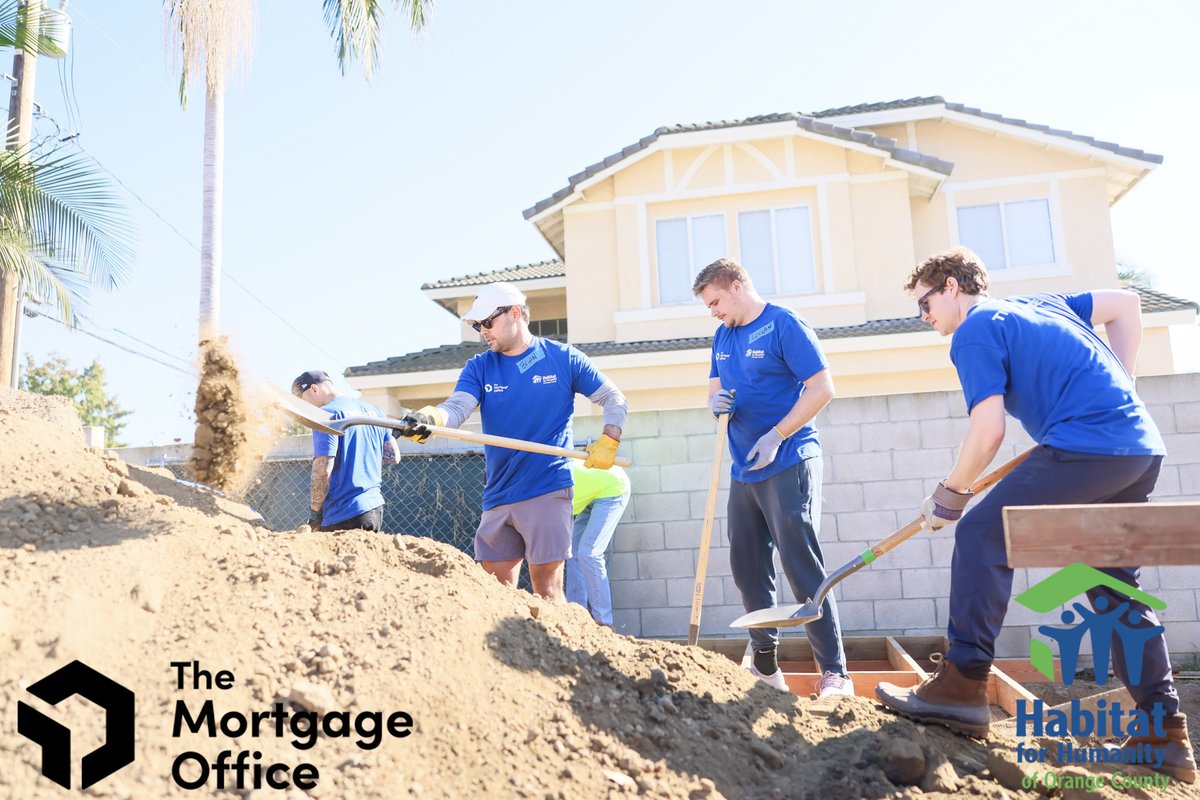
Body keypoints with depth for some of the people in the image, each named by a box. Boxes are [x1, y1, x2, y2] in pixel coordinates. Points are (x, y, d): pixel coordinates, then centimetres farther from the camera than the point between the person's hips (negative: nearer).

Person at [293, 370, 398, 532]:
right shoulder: (373, 410, 12)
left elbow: (323, 469, -17)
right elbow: (394, 456, 16)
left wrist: (314, 512, -8)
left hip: (344, 516, -8)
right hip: (375, 508, 8)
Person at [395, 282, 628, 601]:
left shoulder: (564, 358, 2)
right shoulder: (478, 368, 8)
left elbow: (614, 399, 8)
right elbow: (456, 407, -11)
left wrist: (608, 442, -9)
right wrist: (429, 417, -33)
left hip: (547, 492, -4)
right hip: (497, 496, 4)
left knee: (547, 592, -2)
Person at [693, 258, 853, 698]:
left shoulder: (784, 324, -9)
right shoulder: (722, 335, 13)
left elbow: (822, 388, -13)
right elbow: (715, 385, 20)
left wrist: (776, 436, -18)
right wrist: (716, 401, -5)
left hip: (788, 464, -8)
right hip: (744, 471, 8)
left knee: (802, 570, -7)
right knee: (747, 569, 11)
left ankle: (836, 674, 2)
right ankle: (766, 668, 25)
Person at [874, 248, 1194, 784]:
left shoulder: (975, 331, -3)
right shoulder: (1039, 303, 24)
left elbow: (988, 431, -12)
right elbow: (1126, 305, 29)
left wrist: (950, 493, 2)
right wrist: (1113, 392, 24)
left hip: (1086, 446, -9)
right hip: (1141, 446, 9)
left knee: (982, 537, -7)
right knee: (1115, 588, 15)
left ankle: (962, 689, -10)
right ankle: (1167, 736, 19)